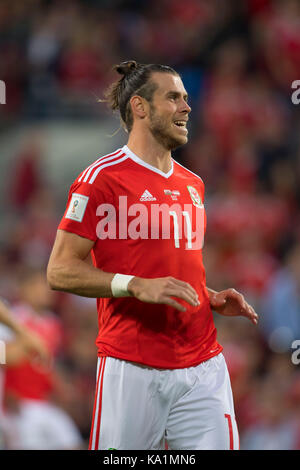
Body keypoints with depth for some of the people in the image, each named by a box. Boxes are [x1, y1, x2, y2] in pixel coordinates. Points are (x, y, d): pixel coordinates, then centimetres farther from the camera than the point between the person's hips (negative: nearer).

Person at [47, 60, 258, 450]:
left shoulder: (193, 184, 18)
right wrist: (136, 286, -19)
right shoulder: (103, 177, -5)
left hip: (204, 365, 6)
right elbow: (60, 271, -8)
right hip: (133, 370, -6)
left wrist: (213, 299, 10)